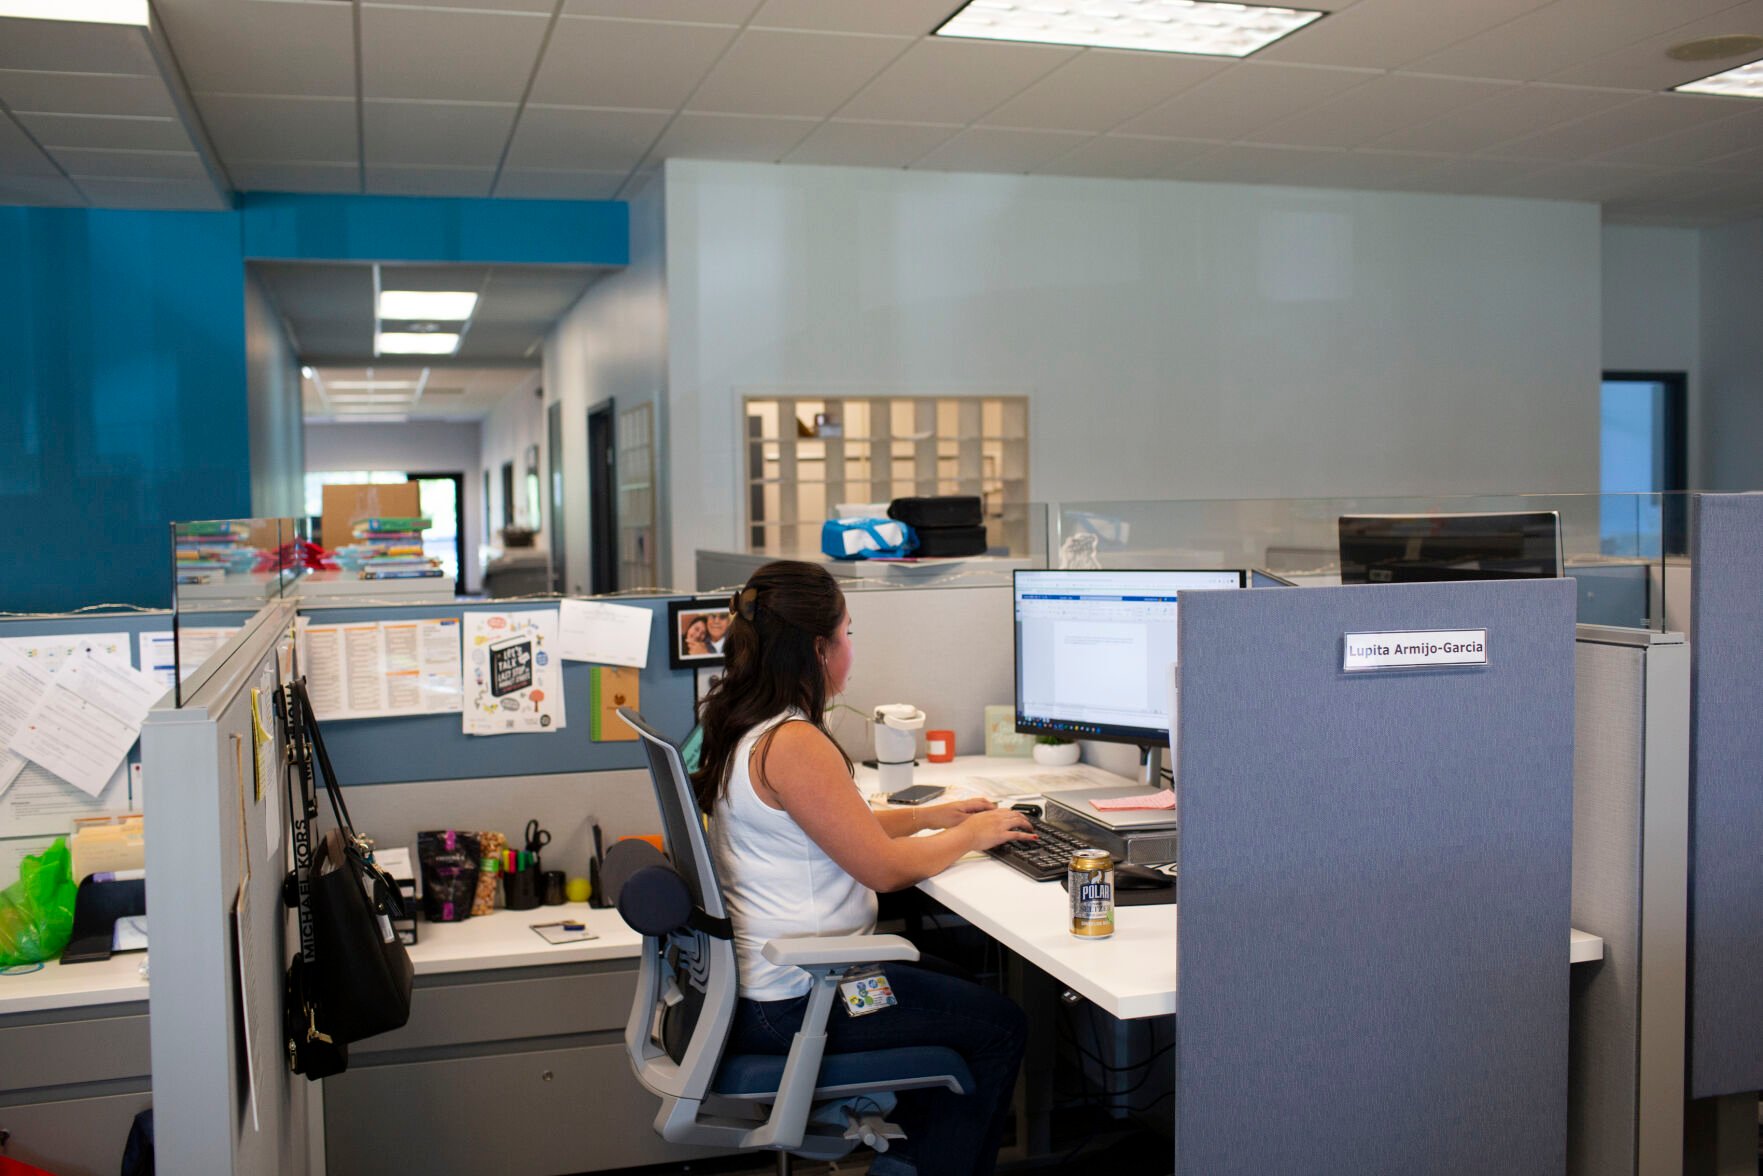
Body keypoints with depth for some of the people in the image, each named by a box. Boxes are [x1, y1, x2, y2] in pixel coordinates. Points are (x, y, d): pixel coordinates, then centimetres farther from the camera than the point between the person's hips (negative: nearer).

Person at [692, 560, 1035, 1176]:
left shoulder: (744, 729, 7)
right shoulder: (793, 744, -24)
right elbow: (884, 867, -19)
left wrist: (935, 815, 15)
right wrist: (970, 835, -3)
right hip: (795, 1003, -10)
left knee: (956, 983, 24)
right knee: (1001, 1026, 2)